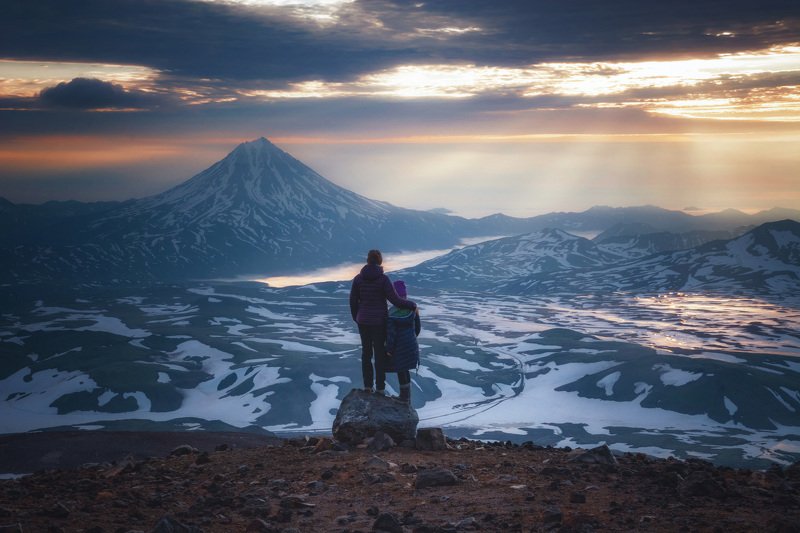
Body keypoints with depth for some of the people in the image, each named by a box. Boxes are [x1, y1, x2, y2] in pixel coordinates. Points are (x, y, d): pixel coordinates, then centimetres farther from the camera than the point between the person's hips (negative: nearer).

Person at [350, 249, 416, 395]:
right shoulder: (383, 279, -15)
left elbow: (353, 301, 1)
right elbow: (395, 300, -17)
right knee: (380, 353, 8)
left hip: (363, 321, 3)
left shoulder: (358, 278, -5)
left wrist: (356, 318, 17)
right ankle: (380, 388, 12)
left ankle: (367, 386, 19)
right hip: (380, 321, -3)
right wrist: (412, 305, -2)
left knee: (366, 352, 15)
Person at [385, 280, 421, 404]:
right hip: (411, 344, 6)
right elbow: (417, 327, 6)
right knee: (405, 369, 19)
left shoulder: (392, 312, -20)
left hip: (399, 346, -6)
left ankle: (405, 399, 11)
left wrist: (389, 349, -9)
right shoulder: (413, 309, -3)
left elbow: (391, 333, -19)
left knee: (401, 371, 4)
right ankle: (406, 396, 28)